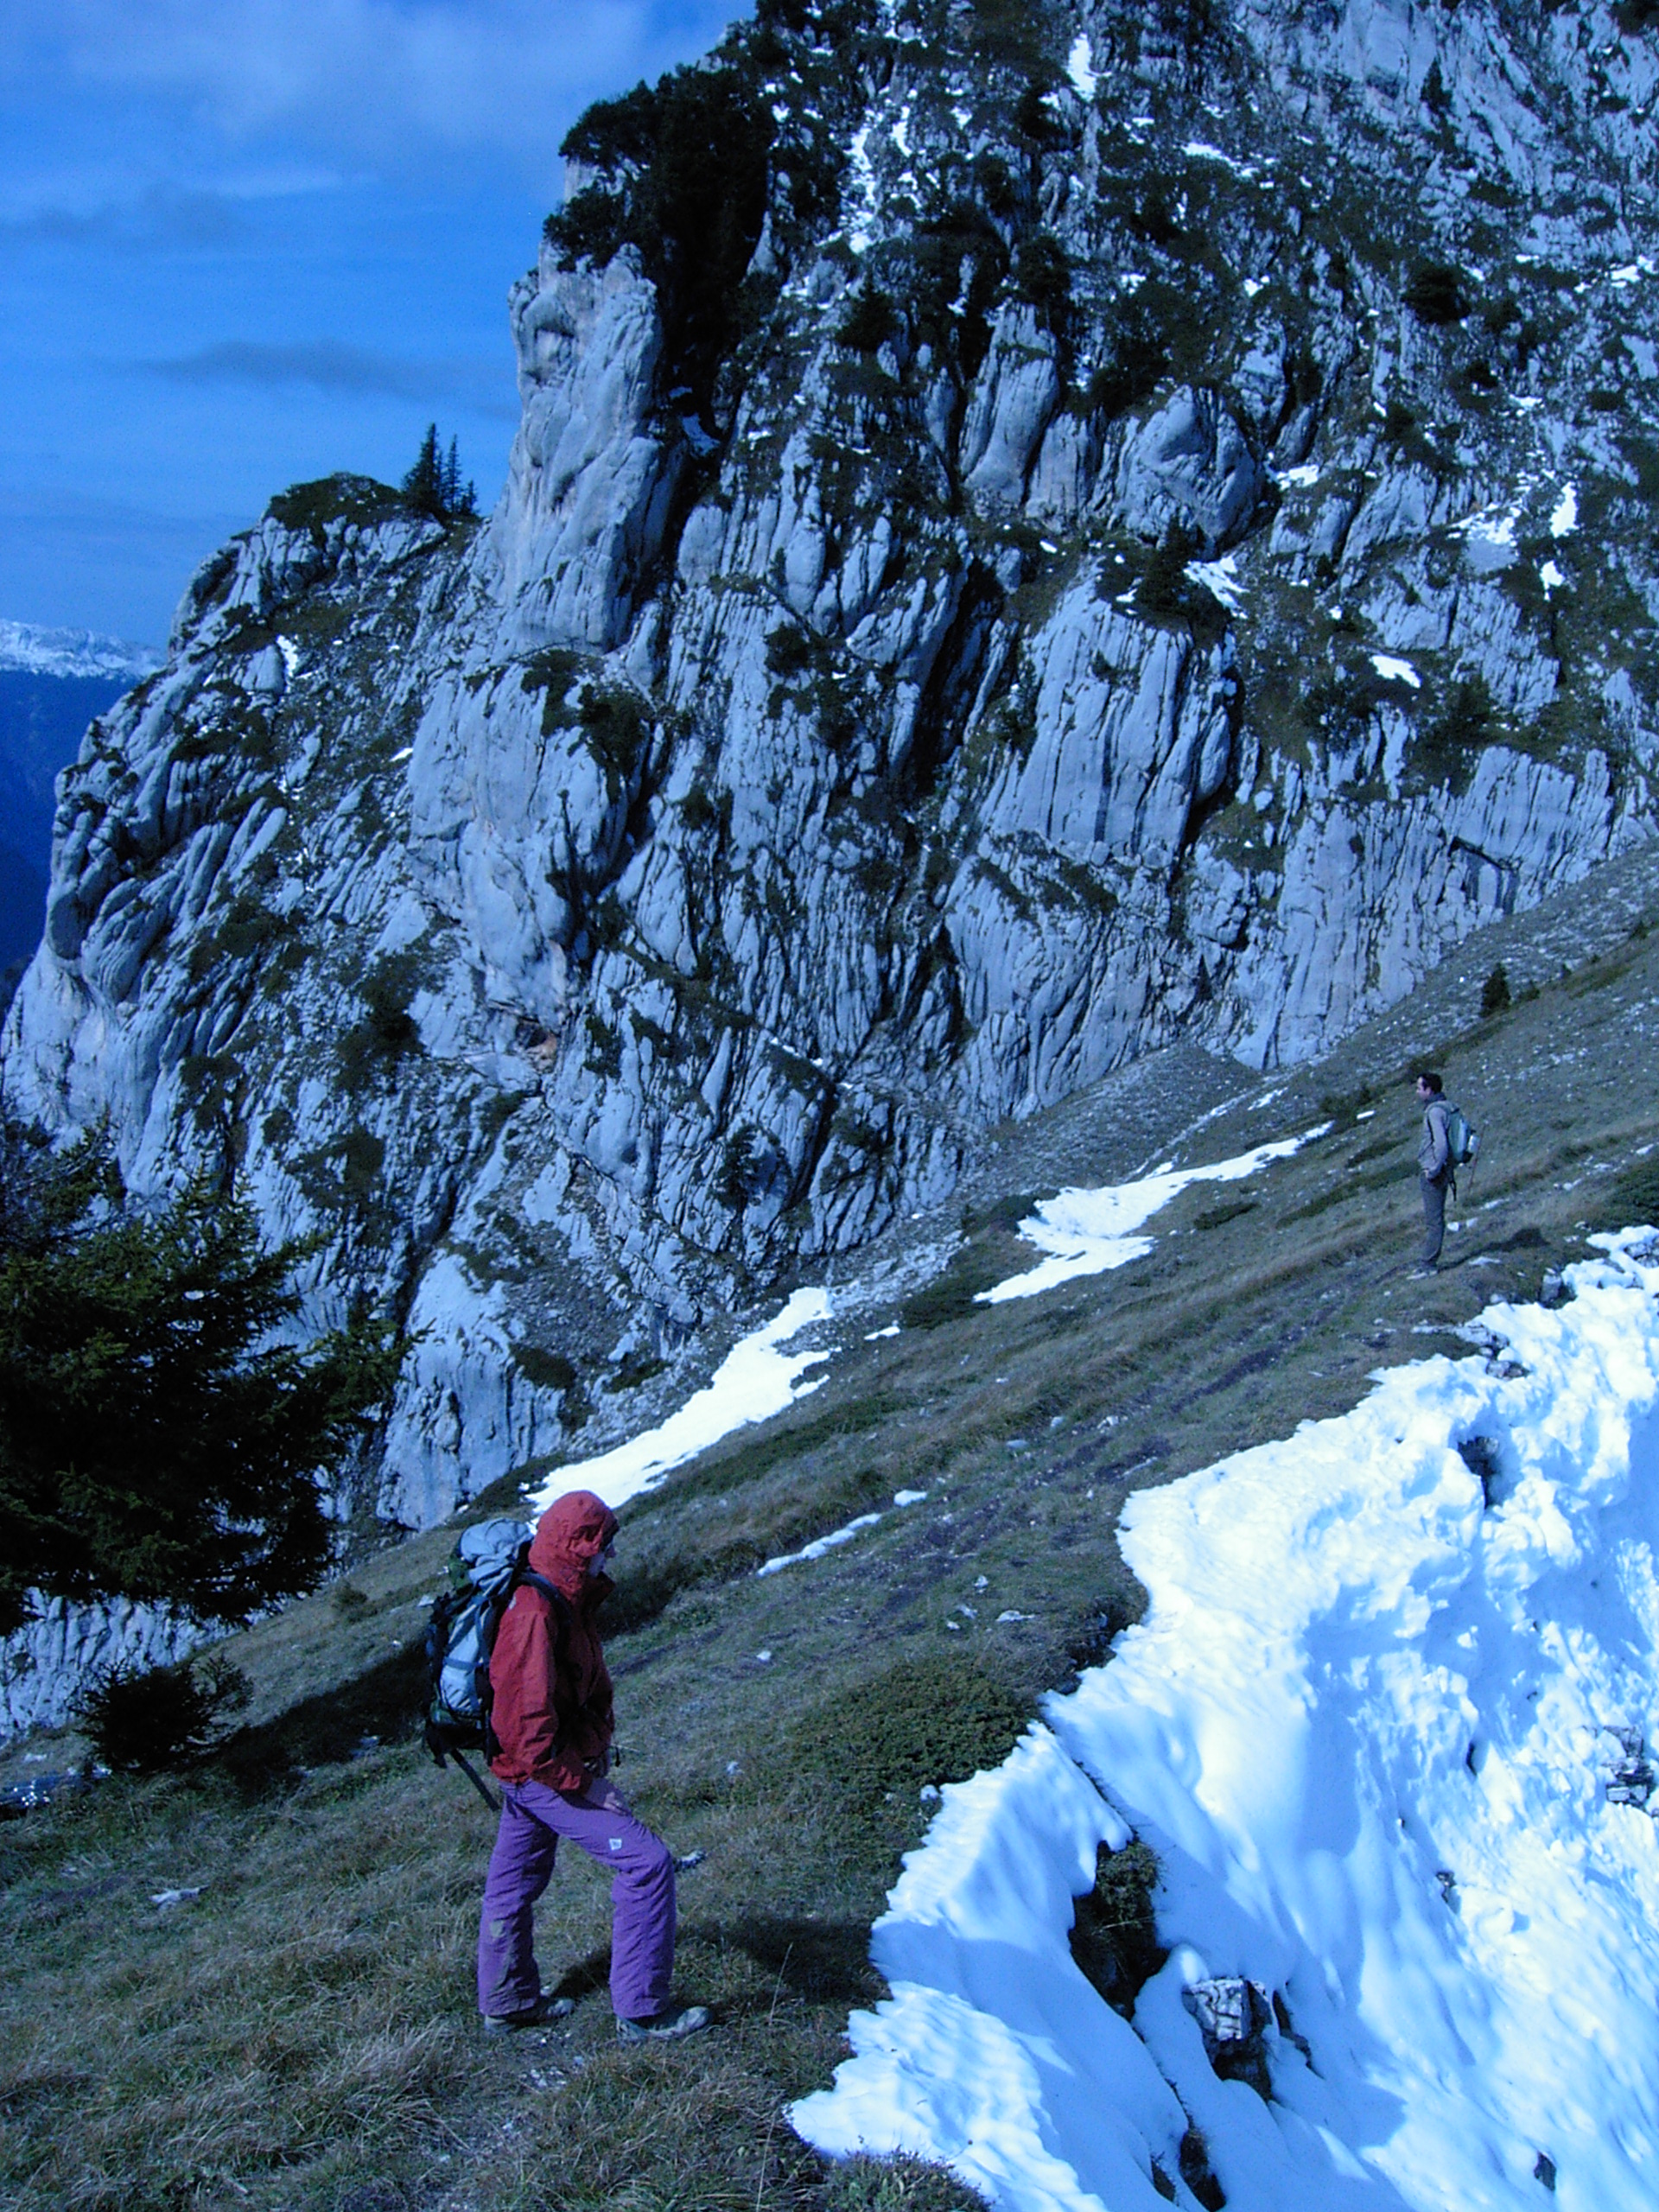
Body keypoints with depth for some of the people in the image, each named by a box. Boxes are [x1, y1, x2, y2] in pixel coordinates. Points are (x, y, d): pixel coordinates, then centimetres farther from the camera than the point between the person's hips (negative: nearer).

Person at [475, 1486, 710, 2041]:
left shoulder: (563, 1600, 6)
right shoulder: (536, 1614, -26)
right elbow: (526, 1726, -28)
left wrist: (596, 1745, 6)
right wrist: (584, 1782, -23)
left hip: (525, 1772, 10)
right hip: (543, 1772, -10)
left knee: (516, 1880, 21)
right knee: (647, 1862, -9)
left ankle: (507, 2001, 37)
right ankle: (641, 2012, -4)